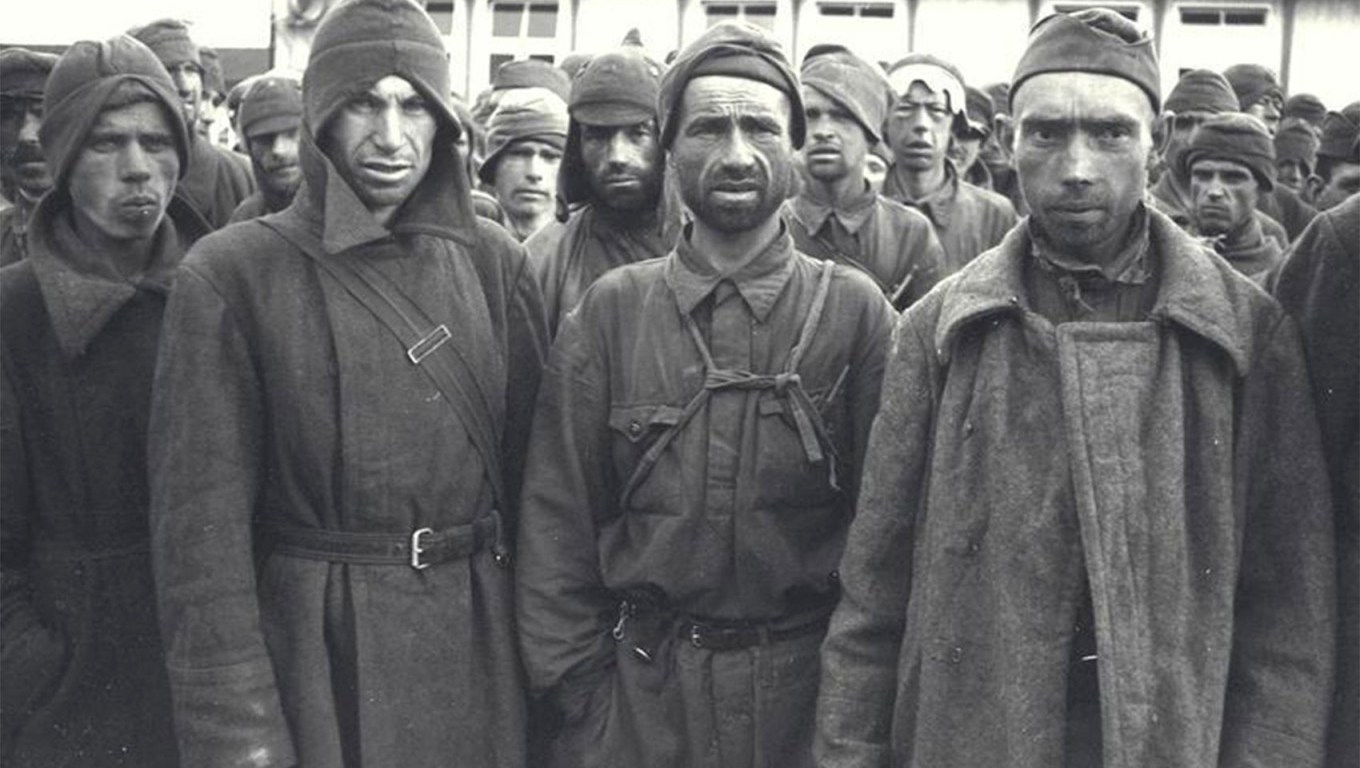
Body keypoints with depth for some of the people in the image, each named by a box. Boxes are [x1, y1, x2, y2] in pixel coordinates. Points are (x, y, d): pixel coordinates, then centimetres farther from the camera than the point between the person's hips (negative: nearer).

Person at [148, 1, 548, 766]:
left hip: (478, 643, 4)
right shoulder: (232, 274, -9)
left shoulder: (496, 264, 2)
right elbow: (202, 516, -11)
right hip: (312, 650, -3)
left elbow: (533, 466, 7)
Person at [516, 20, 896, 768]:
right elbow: (559, 516, 0)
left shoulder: (856, 312, -4)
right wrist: (578, 688, -3)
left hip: (808, 685, 0)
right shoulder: (608, 312, -2)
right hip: (637, 687, 1)